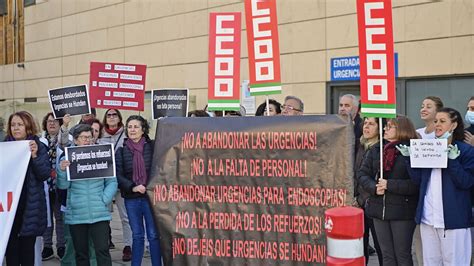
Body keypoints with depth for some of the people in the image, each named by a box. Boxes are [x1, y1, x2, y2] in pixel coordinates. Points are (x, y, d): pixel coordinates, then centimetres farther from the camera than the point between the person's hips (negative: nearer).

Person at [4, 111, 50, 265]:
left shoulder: (38, 147, 1)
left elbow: (45, 174, -6)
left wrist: (35, 156, -19)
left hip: (30, 206, -2)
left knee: (27, 247, 3)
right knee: (10, 246, 2)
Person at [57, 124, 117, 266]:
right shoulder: (67, 159, 4)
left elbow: (112, 181, 3)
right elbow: (63, 185, -3)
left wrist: (105, 199, -9)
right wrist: (62, 170, -20)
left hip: (99, 213, -1)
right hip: (76, 214, 1)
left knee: (102, 250, -4)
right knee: (81, 253, 11)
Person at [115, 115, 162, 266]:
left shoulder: (152, 147, 1)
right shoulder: (121, 151, 5)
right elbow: (118, 175, -2)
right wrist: (132, 187, -16)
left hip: (151, 196, -2)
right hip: (131, 198, 2)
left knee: (153, 235, 2)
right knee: (137, 236, 10)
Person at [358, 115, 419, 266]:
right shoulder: (376, 149, 7)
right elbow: (362, 174, 8)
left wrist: (389, 185, -19)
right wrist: (374, 188, -11)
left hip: (402, 211, -5)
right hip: (379, 209, 5)